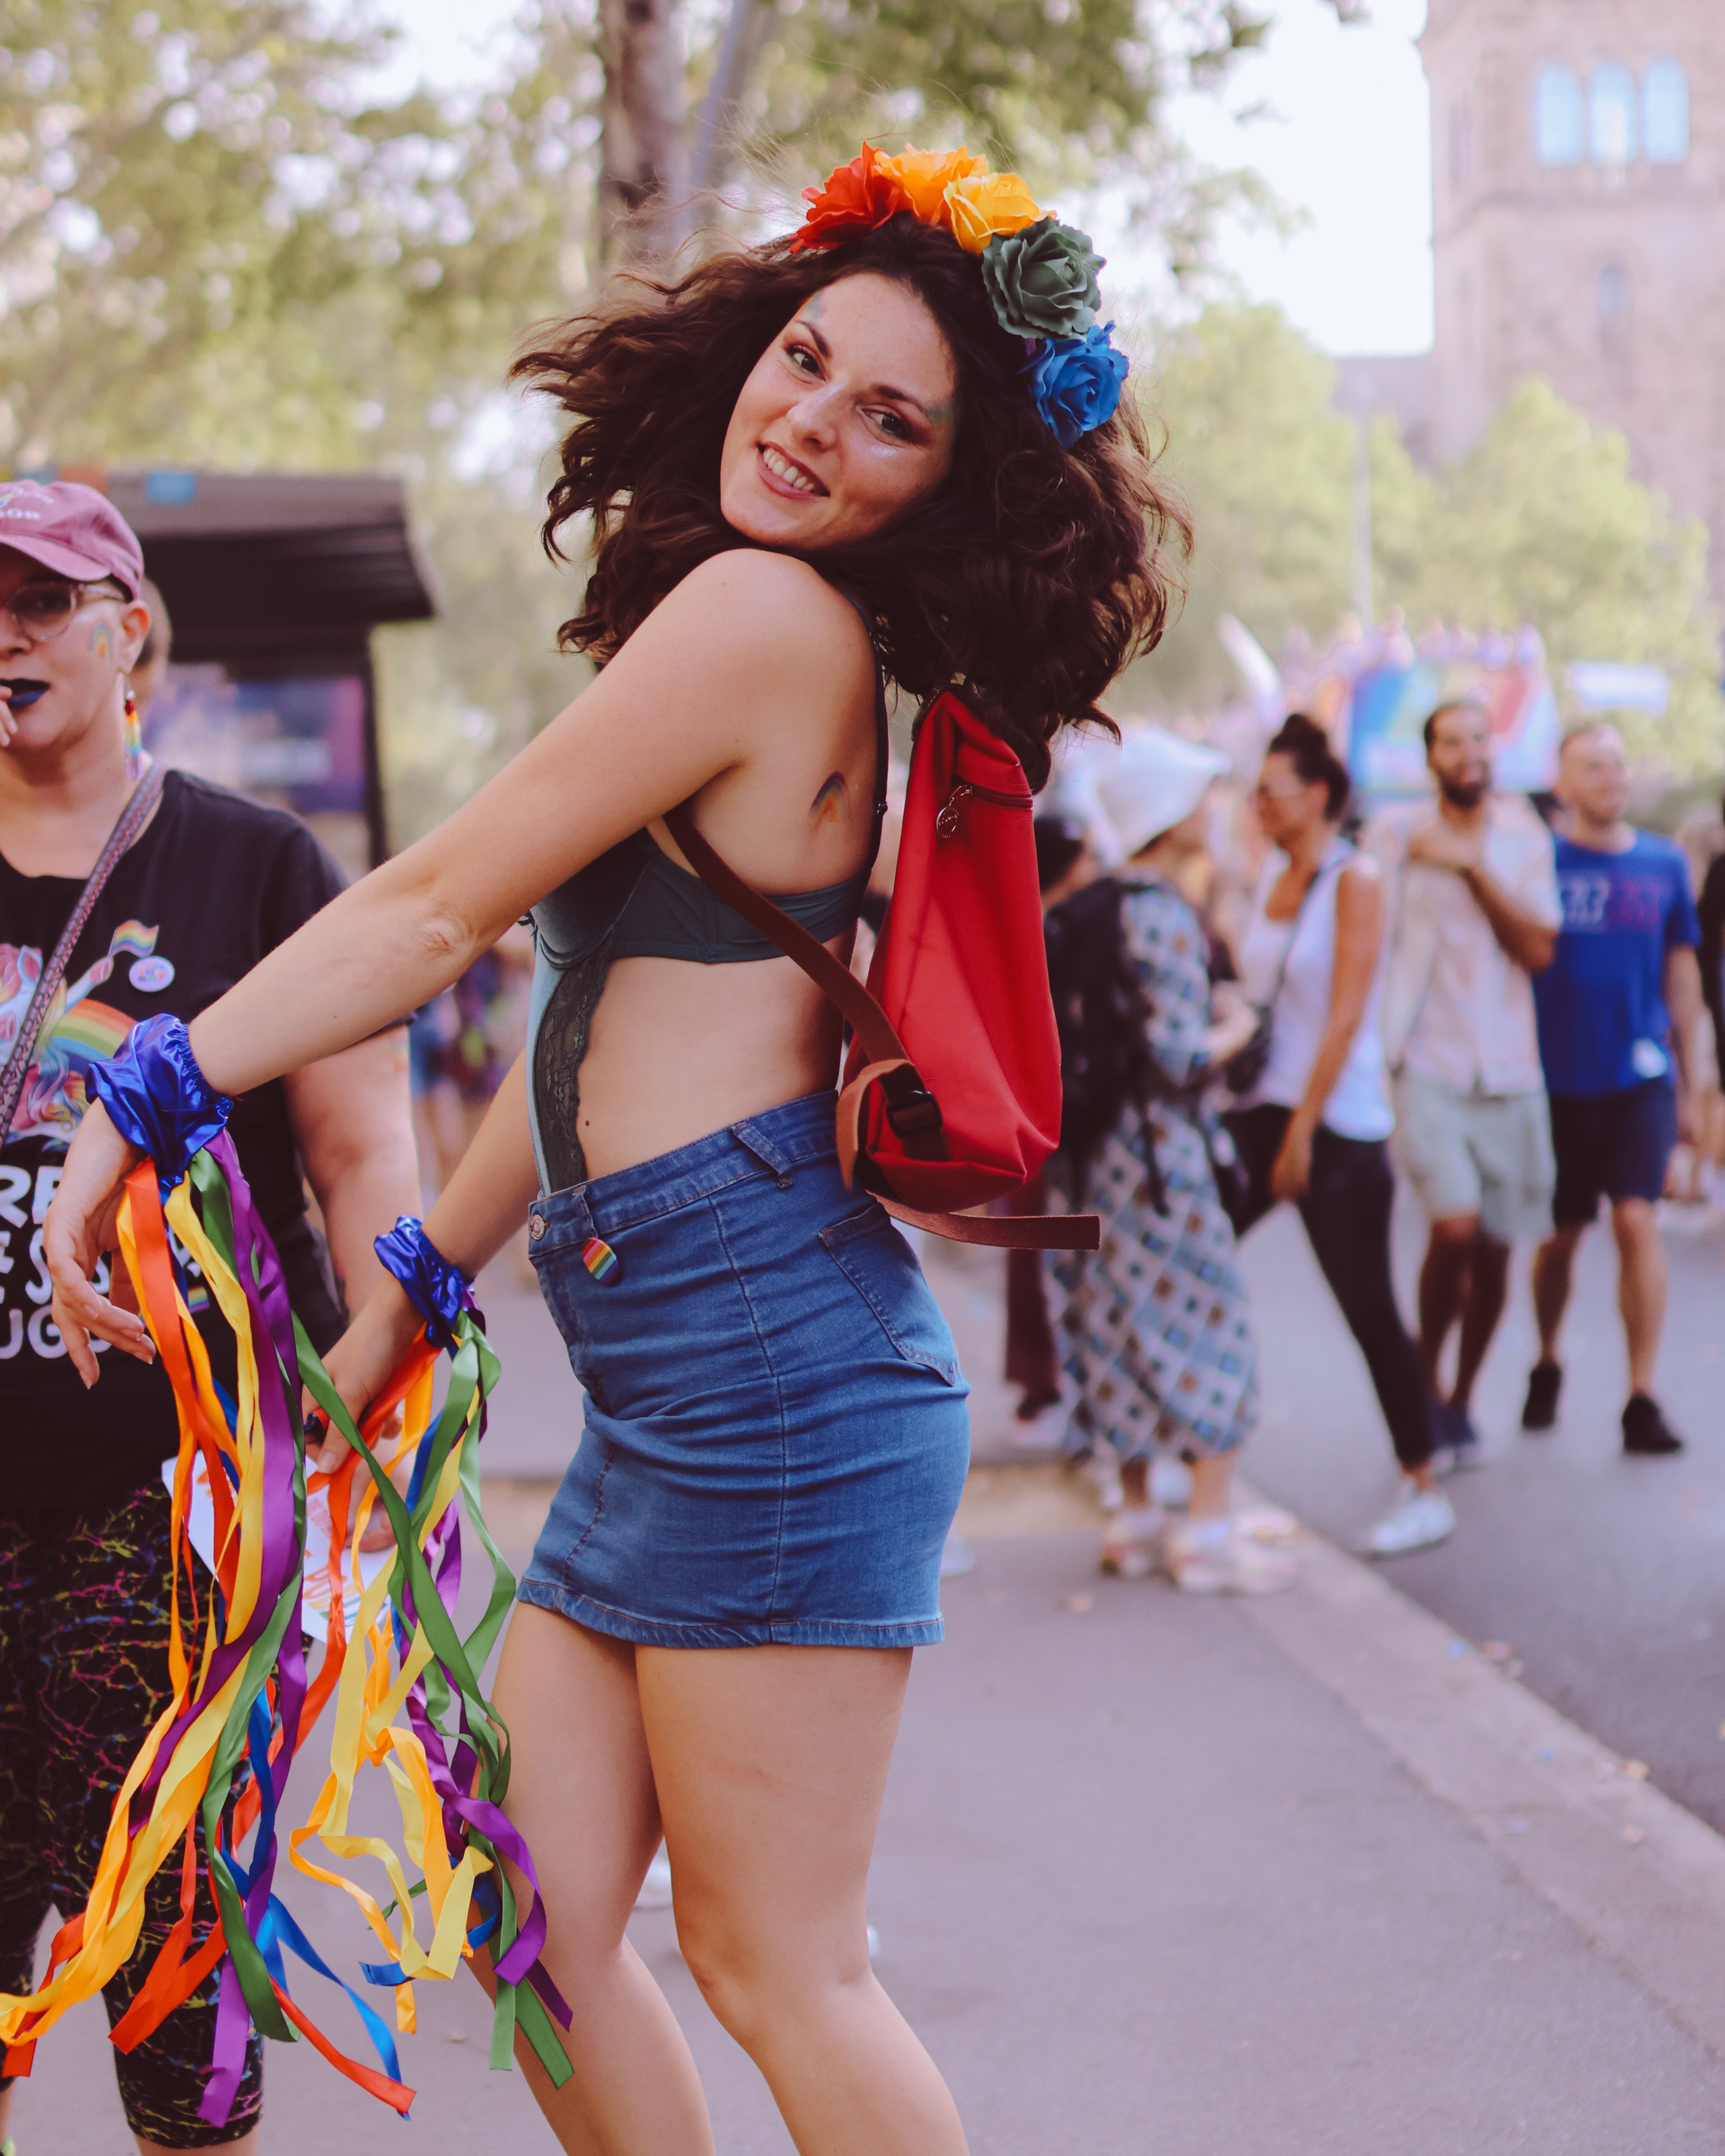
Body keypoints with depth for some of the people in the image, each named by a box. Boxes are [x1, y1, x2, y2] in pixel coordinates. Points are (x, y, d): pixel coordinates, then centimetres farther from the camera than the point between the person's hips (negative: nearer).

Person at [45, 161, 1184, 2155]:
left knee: (775, 1969, 1)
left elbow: (432, 910, -10)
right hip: (675, 1391, 10)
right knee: (538, 1932, 14)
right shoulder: (799, 652, 18)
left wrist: (146, 1092, -1)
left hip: (769, 1367, -10)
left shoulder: (764, 607, -12)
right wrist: (415, 1281, 24)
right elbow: (607, 1021, 21)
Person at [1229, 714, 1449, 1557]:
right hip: (1256, 1108, 7)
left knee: (1368, 1309, -4)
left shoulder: (1355, 879, -9)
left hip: (1338, 1123, -7)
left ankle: (1424, 1490, 7)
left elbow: (1345, 1015, -14)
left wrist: (1303, 1130, -16)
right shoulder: (1271, 875, 11)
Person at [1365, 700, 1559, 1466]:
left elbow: (1538, 950, -5)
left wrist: (1470, 865, -12)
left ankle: (1460, 1399, 26)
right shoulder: (1394, 835, 1)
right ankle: (1426, 1378, 2)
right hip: (1427, 1068, -3)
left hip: (1510, 1076, 3)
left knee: (1494, 1253, 6)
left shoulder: (1524, 840, 7)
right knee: (1456, 1226, -21)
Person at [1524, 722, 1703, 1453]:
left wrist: (1688, 1085, 12)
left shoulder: (1664, 864, 3)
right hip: (1558, 1080, 0)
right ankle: (1547, 1366, 33)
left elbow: (1682, 974, 10)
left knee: (1635, 1220, -12)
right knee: (1560, 1235, 9)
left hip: (1640, 1078, 0)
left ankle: (1642, 1397, -6)